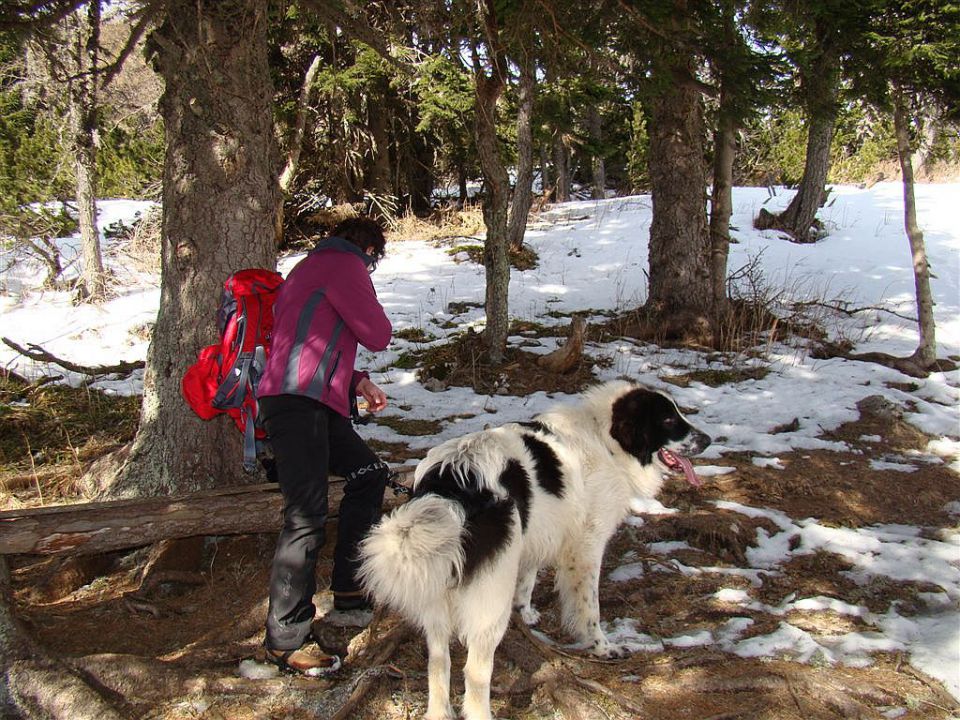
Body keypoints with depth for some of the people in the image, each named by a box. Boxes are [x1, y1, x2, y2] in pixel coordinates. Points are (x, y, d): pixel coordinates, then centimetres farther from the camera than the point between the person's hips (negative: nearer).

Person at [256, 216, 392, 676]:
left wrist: (356, 381, 19)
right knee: (307, 517, -13)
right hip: (296, 401, -11)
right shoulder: (344, 264, -3)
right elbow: (377, 335, -4)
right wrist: (369, 315, 17)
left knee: (368, 474, 21)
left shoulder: (314, 267, 27)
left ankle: (349, 586, 26)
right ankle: (286, 640, -9)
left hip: (314, 402, 11)